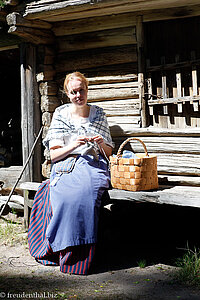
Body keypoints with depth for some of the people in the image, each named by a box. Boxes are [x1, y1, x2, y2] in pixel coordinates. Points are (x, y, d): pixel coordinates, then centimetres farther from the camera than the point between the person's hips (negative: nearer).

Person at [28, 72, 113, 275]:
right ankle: (66, 251, -21)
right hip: (65, 166, 0)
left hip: (93, 166, 0)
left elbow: (108, 153, 17)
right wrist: (73, 146, -14)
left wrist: (101, 143, -6)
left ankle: (76, 255, -26)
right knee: (66, 196, -35)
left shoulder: (98, 114, 13)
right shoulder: (60, 114, 10)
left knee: (84, 194, -35)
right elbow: (54, 154, 4)